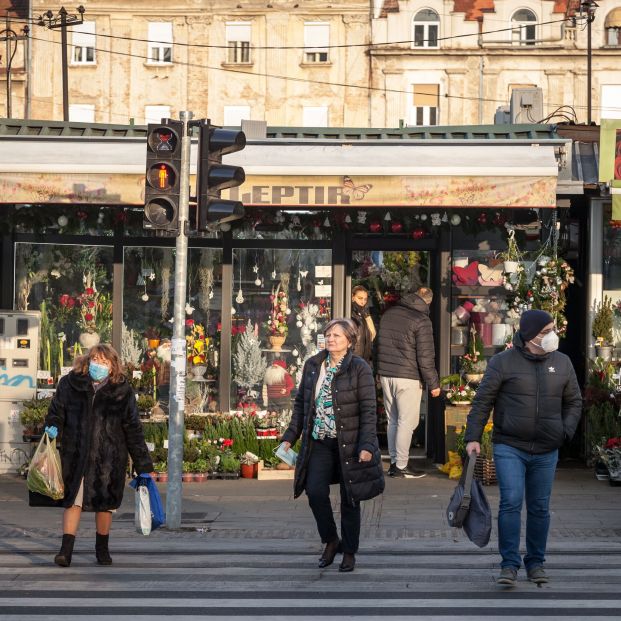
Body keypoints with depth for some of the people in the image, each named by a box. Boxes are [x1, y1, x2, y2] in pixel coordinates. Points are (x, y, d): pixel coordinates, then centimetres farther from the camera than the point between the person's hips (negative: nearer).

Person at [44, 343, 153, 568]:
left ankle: (102, 549, 25)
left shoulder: (122, 392, 0)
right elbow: (56, 412, 8)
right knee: (73, 500, -1)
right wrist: (53, 428, -16)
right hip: (75, 455, 0)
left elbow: (133, 429, 3)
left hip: (109, 458, 0)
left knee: (105, 503, 9)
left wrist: (143, 465, 2)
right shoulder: (70, 384, 1)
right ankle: (66, 549, 0)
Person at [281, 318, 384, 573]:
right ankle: (330, 541, 12)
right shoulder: (313, 365, 7)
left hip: (349, 444, -3)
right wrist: (290, 436, 9)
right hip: (319, 442, 3)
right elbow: (301, 403, 14)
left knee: (349, 500, 5)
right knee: (315, 492, -10)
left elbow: (368, 410, -9)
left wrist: (366, 445, -17)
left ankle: (349, 552, 19)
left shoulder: (360, 368, -7)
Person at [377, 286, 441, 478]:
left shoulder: (388, 314, 10)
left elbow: (379, 345, 18)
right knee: (406, 422, -2)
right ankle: (401, 467, -4)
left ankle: (394, 463, 15)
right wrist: (433, 383, -5)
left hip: (385, 375, 7)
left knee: (393, 421, 13)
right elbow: (425, 357, -12)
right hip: (408, 378, -7)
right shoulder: (421, 320, -11)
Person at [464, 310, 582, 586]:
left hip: (546, 451, 3)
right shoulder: (503, 362, -4)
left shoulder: (562, 363, 7)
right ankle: (510, 564, -7)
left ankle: (536, 562, 21)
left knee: (540, 508, 8)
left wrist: (566, 431, 0)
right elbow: (482, 401, -3)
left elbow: (574, 401, 16)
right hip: (509, 448, -3)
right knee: (511, 502, -12)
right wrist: (473, 437, -9)